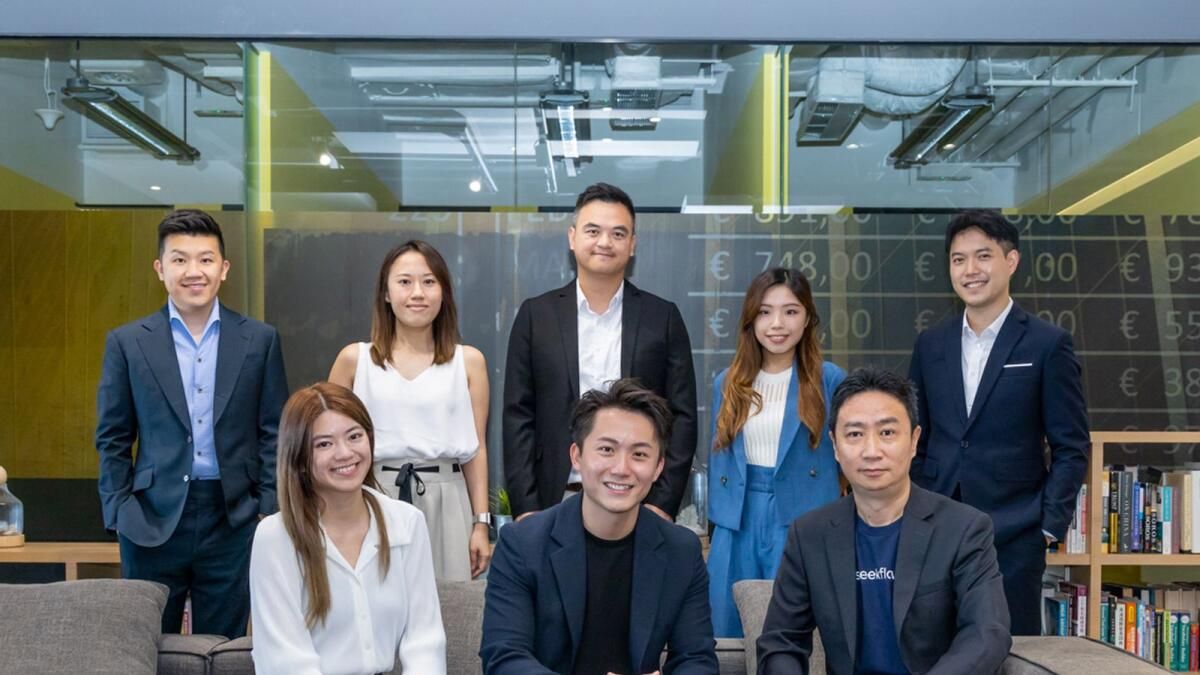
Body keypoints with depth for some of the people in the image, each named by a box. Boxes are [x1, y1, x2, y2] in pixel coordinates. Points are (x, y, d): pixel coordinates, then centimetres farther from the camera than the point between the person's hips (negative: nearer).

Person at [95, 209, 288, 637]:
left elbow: (274, 433, 4)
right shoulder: (127, 343, 2)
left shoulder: (260, 340, 3)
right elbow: (112, 439, 5)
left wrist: (268, 509, -2)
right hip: (152, 519, 0)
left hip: (233, 519, 0)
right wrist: (119, 513, -2)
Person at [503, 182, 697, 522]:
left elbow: (682, 416, 3)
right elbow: (518, 416, 3)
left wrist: (663, 504, -6)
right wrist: (526, 508, -4)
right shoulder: (536, 315, 5)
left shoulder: (663, 317, 4)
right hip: (557, 502, 0)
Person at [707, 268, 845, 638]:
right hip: (736, 528, 4)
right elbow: (718, 458, 12)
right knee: (729, 640, 11)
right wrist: (715, 529, 10)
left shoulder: (830, 380, -3)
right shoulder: (728, 383, 8)